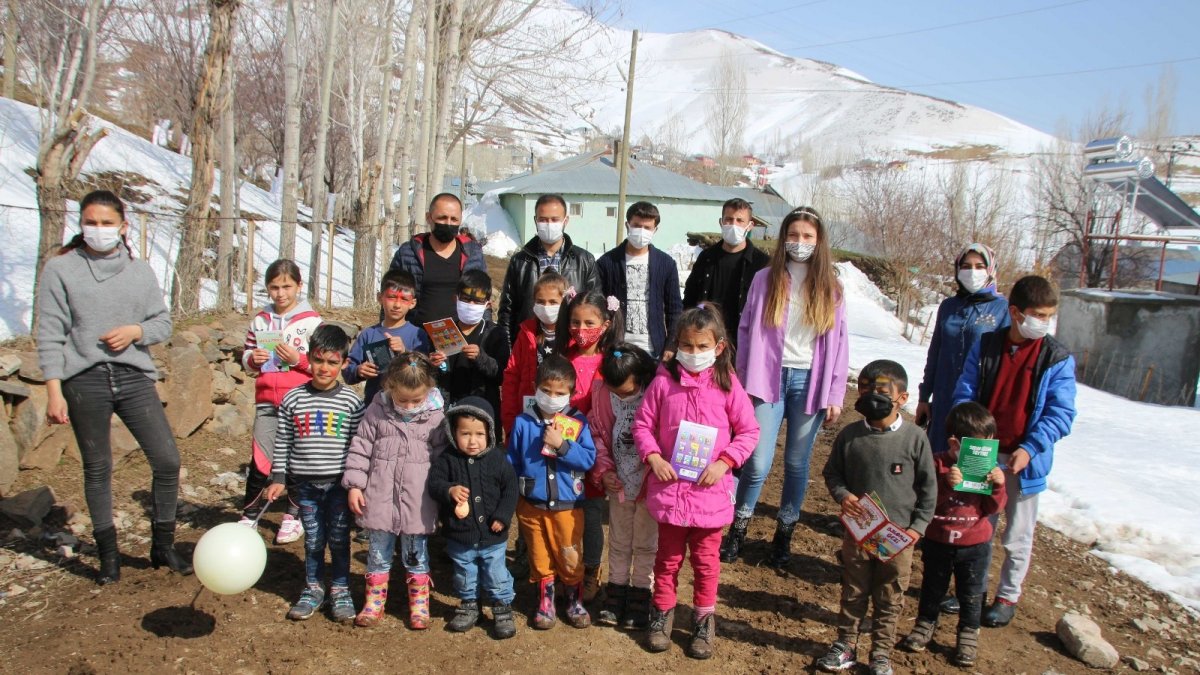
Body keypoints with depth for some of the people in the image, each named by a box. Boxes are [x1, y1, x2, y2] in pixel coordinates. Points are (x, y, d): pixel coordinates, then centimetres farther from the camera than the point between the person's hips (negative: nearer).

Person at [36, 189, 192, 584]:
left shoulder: (140, 270, 9)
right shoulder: (60, 269, 1)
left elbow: (163, 322, 13)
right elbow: (50, 333, -1)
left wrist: (135, 331, -9)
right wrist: (54, 390, -7)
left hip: (134, 377, 2)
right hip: (85, 381, -2)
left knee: (167, 460, -3)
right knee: (97, 470, 7)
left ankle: (162, 546, 15)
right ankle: (108, 555, 23)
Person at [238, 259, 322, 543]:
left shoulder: (311, 321, -3)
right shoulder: (260, 320, 9)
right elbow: (246, 358, 17)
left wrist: (298, 358, -18)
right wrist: (253, 359, -5)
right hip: (267, 402, 3)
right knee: (260, 462, -1)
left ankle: (293, 517, 25)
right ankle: (249, 516, 18)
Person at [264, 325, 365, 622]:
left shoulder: (351, 401, -4)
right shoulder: (293, 400, -1)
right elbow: (282, 442, 5)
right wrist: (278, 478, 1)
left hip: (339, 483, -1)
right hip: (304, 483, 1)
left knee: (339, 539, 7)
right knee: (313, 540, 11)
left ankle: (340, 590, 22)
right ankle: (313, 589, 28)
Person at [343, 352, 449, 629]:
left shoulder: (435, 417, -5)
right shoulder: (377, 411, -4)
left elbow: (442, 458, 3)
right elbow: (360, 448, 1)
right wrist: (354, 484, -2)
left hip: (417, 502, -1)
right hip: (379, 498, 1)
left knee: (416, 555, 11)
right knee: (378, 553, 14)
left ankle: (419, 604, 25)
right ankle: (374, 602, 30)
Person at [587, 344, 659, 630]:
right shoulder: (602, 395, -8)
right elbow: (596, 434, 3)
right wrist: (603, 469, -6)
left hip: (649, 483, -4)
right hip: (617, 484, 4)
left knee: (645, 544, 11)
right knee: (618, 542, 17)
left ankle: (640, 600, 24)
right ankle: (616, 596, 30)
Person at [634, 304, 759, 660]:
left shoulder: (727, 385, -7)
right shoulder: (664, 381, -6)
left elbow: (749, 431, -2)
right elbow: (642, 423, 0)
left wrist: (724, 462, -13)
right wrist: (653, 457, -13)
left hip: (709, 490, 0)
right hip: (669, 486, 0)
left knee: (706, 559, 15)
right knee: (668, 556, 17)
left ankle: (704, 619, 33)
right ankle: (663, 612, 36)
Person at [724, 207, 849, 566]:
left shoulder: (829, 287, 5)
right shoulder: (765, 280, 3)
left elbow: (839, 342, 5)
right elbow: (746, 330, 5)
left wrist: (835, 396, 1)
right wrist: (743, 380, 1)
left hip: (809, 381, 1)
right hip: (770, 378, -1)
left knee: (797, 463, 8)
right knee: (758, 463, -6)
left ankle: (784, 533, 26)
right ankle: (738, 528, 15)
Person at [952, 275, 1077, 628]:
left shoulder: (1058, 359, -8)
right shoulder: (985, 347, -2)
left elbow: (1060, 414, -9)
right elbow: (964, 395, 0)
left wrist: (1030, 448, -22)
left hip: (1024, 461, -2)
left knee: (1017, 536, 11)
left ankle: (1008, 596, 30)